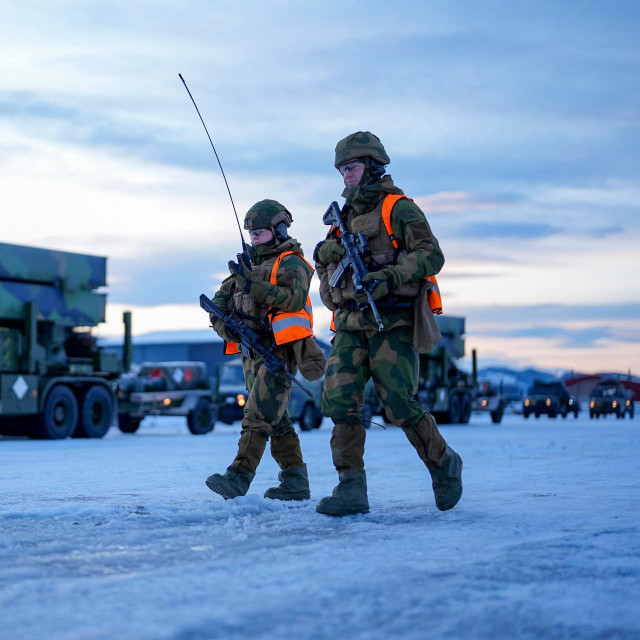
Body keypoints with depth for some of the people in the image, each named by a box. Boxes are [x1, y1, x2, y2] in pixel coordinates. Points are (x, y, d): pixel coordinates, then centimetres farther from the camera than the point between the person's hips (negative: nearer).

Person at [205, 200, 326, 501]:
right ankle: (295, 482, 14)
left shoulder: (291, 263, -3)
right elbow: (221, 299, 16)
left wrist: (252, 285, -24)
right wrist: (222, 320, -5)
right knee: (276, 419, 9)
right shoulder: (249, 263, 20)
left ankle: (238, 477, -26)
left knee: (258, 414, -18)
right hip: (252, 351, 9)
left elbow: (295, 297, -21)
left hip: (280, 350, -9)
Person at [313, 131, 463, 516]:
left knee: (400, 406, -10)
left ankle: (444, 466, 14)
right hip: (350, 326, 6)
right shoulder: (347, 217, 21)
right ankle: (352, 489, -9)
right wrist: (325, 254, 1)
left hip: (392, 323, -6)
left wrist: (389, 276, -24)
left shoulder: (398, 208, -1)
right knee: (339, 398, -10)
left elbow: (432, 255, -12)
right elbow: (328, 268, 25)